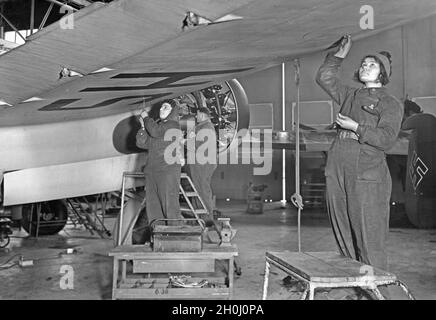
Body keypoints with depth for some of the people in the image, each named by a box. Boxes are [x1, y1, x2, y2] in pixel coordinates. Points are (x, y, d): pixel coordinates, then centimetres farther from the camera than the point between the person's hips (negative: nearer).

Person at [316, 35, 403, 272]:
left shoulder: (390, 104, 4)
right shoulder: (349, 96, 21)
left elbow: (387, 139, -8)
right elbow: (324, 77, 27)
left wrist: (355, 127, -10)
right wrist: (340, 55, 24)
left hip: (368, 175, -5)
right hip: (337, 171, 6)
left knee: (369, 238, -5)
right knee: (343, 235, 10)